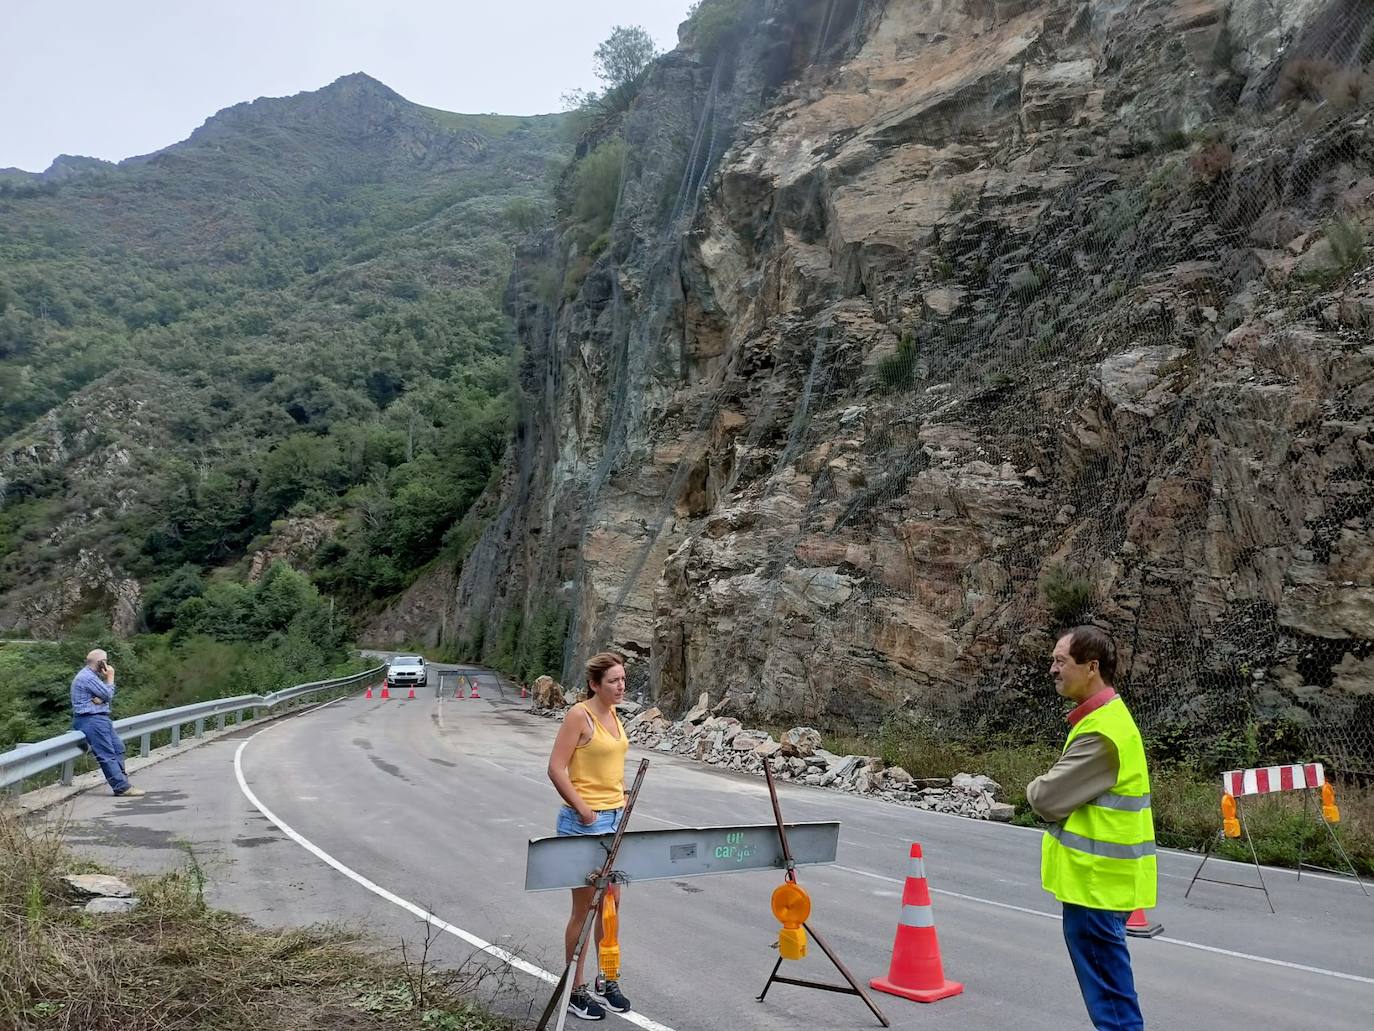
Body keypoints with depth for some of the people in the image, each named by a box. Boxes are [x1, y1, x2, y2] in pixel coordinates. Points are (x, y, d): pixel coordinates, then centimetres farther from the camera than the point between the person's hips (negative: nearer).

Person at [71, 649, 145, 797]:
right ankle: (122, 788, -13)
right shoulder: (87, 677, -16)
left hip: (100, 718, 11)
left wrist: (100, 699, -12)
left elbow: (107, 695, 10)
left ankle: (121, 781, 12)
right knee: (107, 755, -11)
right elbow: (108, 695, -15)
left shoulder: (92, 675, 17)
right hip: (91, 719, -11)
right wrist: (110, 678, -3)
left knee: (118, 748, 10)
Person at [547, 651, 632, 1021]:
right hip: (585, 824, -8)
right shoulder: (579, 715, -16)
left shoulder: (613, 713, 8)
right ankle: (575, 989, 17)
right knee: (585, 907, 3)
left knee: (611, 903, 15)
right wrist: (583, 810, -18)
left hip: (615, 819, 8)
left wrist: (622, 803, 11)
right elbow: (556, 769, -18)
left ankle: (607, 981, 29)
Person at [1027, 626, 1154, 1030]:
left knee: (1109, 998, 0)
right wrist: (1051, 787, -2)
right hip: (1100, 877, 10)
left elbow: (1047, 800, -22)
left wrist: (1036, 786, -1)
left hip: (1096, 881, -10)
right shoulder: (1106, 717, 10)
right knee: (1110, 986, 20)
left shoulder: (1101, 733, -23)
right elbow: (1077, 790, 17)